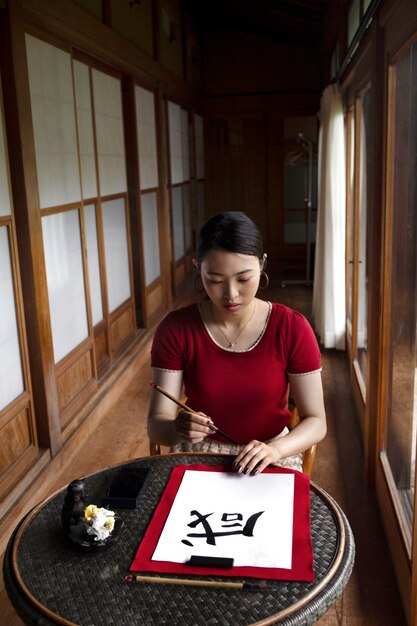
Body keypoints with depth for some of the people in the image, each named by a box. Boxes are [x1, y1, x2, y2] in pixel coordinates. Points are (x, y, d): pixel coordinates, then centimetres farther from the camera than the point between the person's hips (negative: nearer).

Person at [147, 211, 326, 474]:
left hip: (271, 459, 0)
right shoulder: (176, 329, -11)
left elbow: (316, 422, -8)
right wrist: (177, 429, -34)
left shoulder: (292, 327, -11)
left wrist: (275, 449, -27)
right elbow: (156, 423, -11)